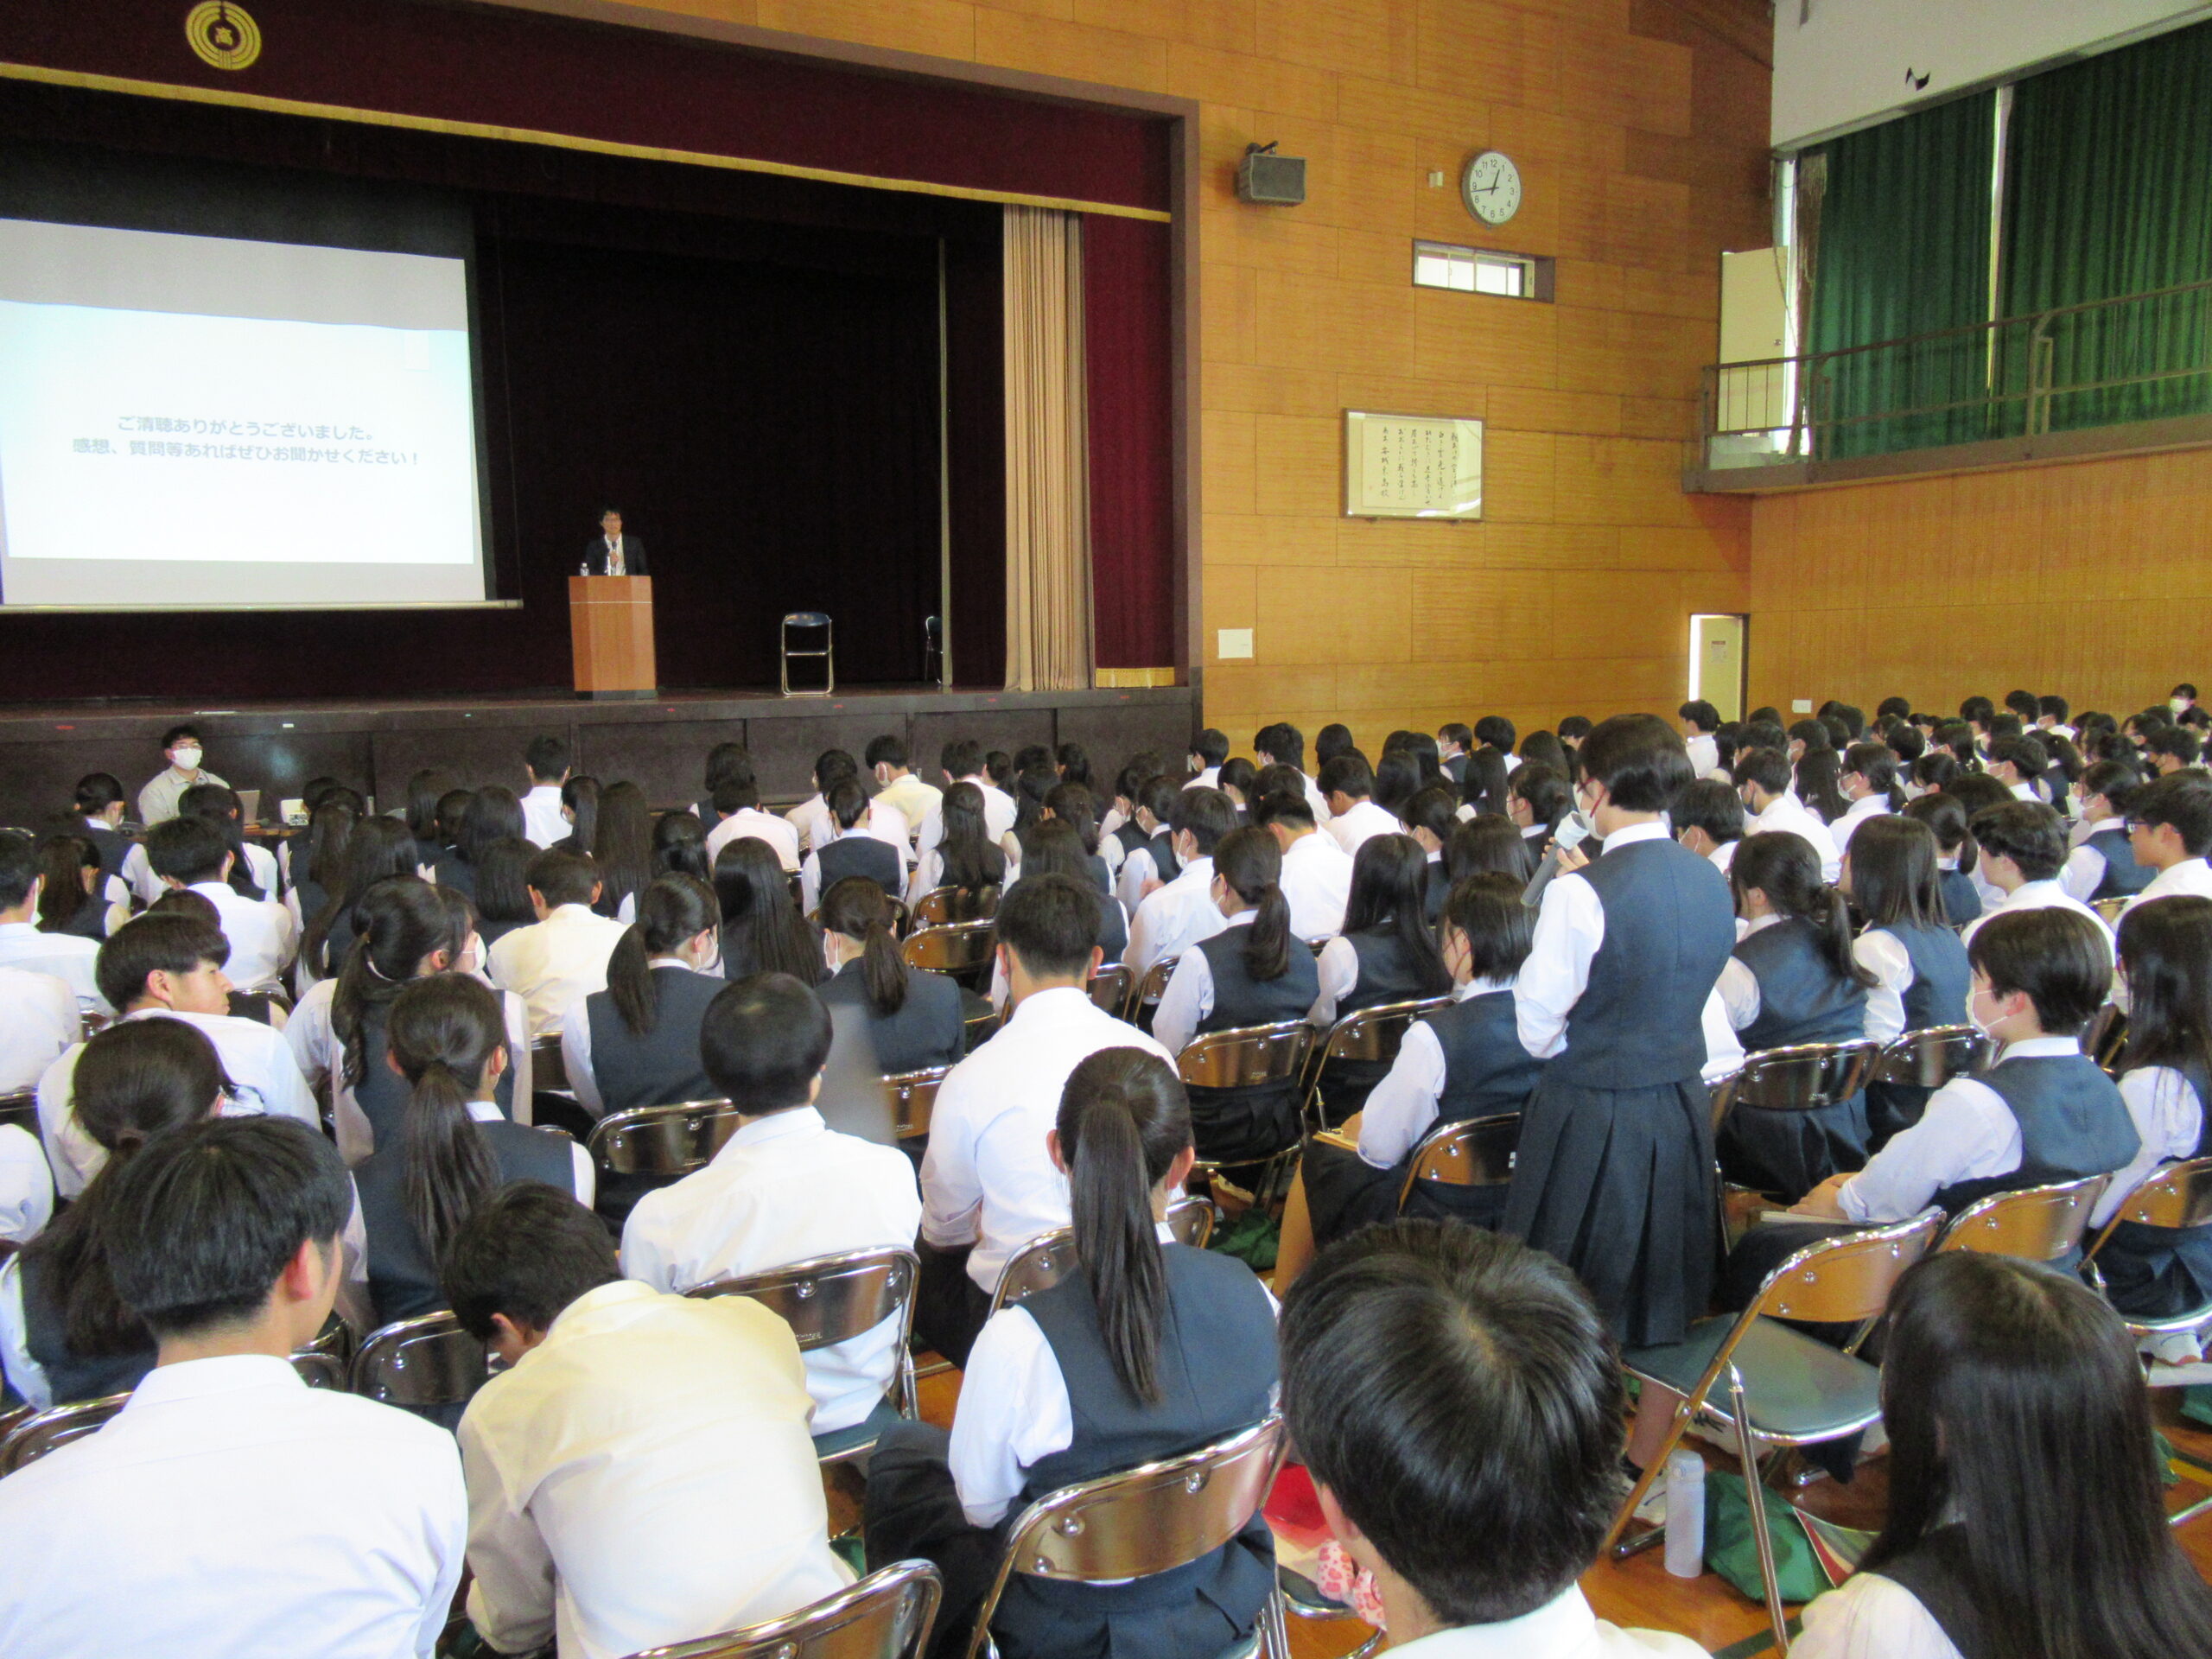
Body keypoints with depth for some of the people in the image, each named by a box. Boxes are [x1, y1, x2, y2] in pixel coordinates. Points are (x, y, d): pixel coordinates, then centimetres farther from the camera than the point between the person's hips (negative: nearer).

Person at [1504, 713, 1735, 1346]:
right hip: (1684, 1109, 7)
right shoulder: (1712, 882, 1)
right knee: (1666, 1302, 22)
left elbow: (1538, 1030, -15)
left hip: (1593, 1120, -7)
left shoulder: (1582, 894, -20)